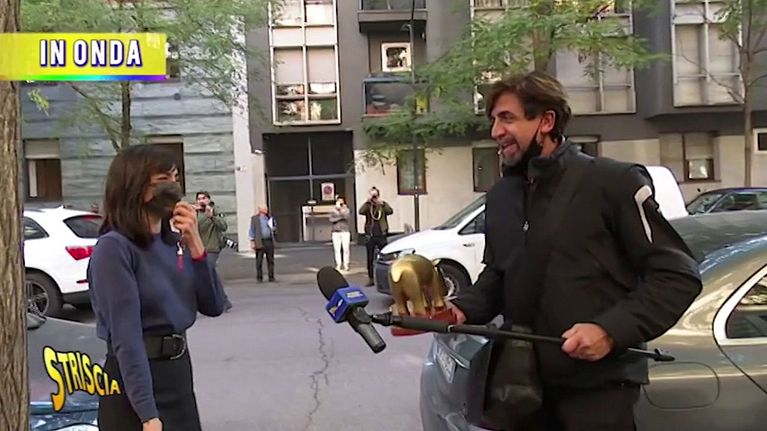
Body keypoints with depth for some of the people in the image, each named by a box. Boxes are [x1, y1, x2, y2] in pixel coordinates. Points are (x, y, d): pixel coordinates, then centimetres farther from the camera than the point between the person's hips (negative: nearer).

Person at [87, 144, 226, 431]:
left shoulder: (174, 241, 5)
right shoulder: (114, 248, -16)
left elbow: (213, 306, 3)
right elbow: (127, 338, -21)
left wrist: (195, 245, -9)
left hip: (180, 369, 7)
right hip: (137, 377, -7)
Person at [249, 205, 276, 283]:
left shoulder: (270, 218, 13)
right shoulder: (254, 218, 1)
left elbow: (275, 227, 24)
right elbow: (252, 230, 1)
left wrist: (273, 228, 0)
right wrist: (252, 242, -5)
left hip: (269, 241, 4)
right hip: (260, 242, -4)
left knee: (270, 260, 4)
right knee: (259, 261, -2)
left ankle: (271, 277, 9)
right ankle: (259, 278, 5)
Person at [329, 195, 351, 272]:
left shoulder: (346, 210, 7)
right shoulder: (333, 211, 11)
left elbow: (346, 216, -14)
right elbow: (331, 219, -3)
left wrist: (340, 208, -13)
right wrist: (340, 218, -9)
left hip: (345, 232, -2)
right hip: (336, 232, 2)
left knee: (346, 248, -7)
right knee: (337, 249, -3)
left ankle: (346, 264, 0)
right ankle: (338, 264, 2)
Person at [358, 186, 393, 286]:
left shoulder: (383, 205, 5)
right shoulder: (368, 206, 5)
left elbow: (390, 211, -14)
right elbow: (361, 211, -16)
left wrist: (382, 203, -25)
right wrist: (368, 201, -20)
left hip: (381, 235, 0)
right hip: (370, 235, 1)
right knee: (370, 258, 4)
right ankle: (370, 279, 11)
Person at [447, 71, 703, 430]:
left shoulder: (614, 182, -9)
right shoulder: (500, 197, 12)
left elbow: (677, 275, -10)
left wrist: (612, 330, -21)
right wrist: (462, 309, 0)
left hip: (598, 383, -5)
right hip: (522, 380, 6)